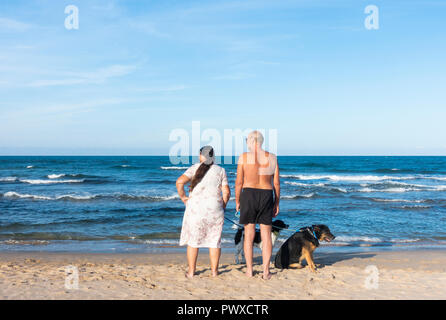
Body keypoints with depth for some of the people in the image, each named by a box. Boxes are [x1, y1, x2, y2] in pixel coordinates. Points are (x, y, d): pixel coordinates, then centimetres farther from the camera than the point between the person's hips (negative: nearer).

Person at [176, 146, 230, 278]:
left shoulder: (195, 168, 1)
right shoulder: (220, 170, 5)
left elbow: (179, 182, -11)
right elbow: (226, 192, -2)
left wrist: (183, 197, 1)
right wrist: (222, 207, 10)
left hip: (195, 208, -1)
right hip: (215, 209, 1)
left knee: (193, 240, 10)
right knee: (214, 240, 11)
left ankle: (191, 271, 13)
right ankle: (214, 271, 15)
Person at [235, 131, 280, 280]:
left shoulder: (244, 157, -4)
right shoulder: (272, 158, 4)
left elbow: (239, 182, -5)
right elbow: (276, 183, 4)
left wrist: (237, 201, 6)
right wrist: (276, 203, 12)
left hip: (248, 195, -2)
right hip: (267, 196, 2)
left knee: (249, 234, 8)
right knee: (266, 235, 7)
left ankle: (249, 269, 12)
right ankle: (266, 271, 8)